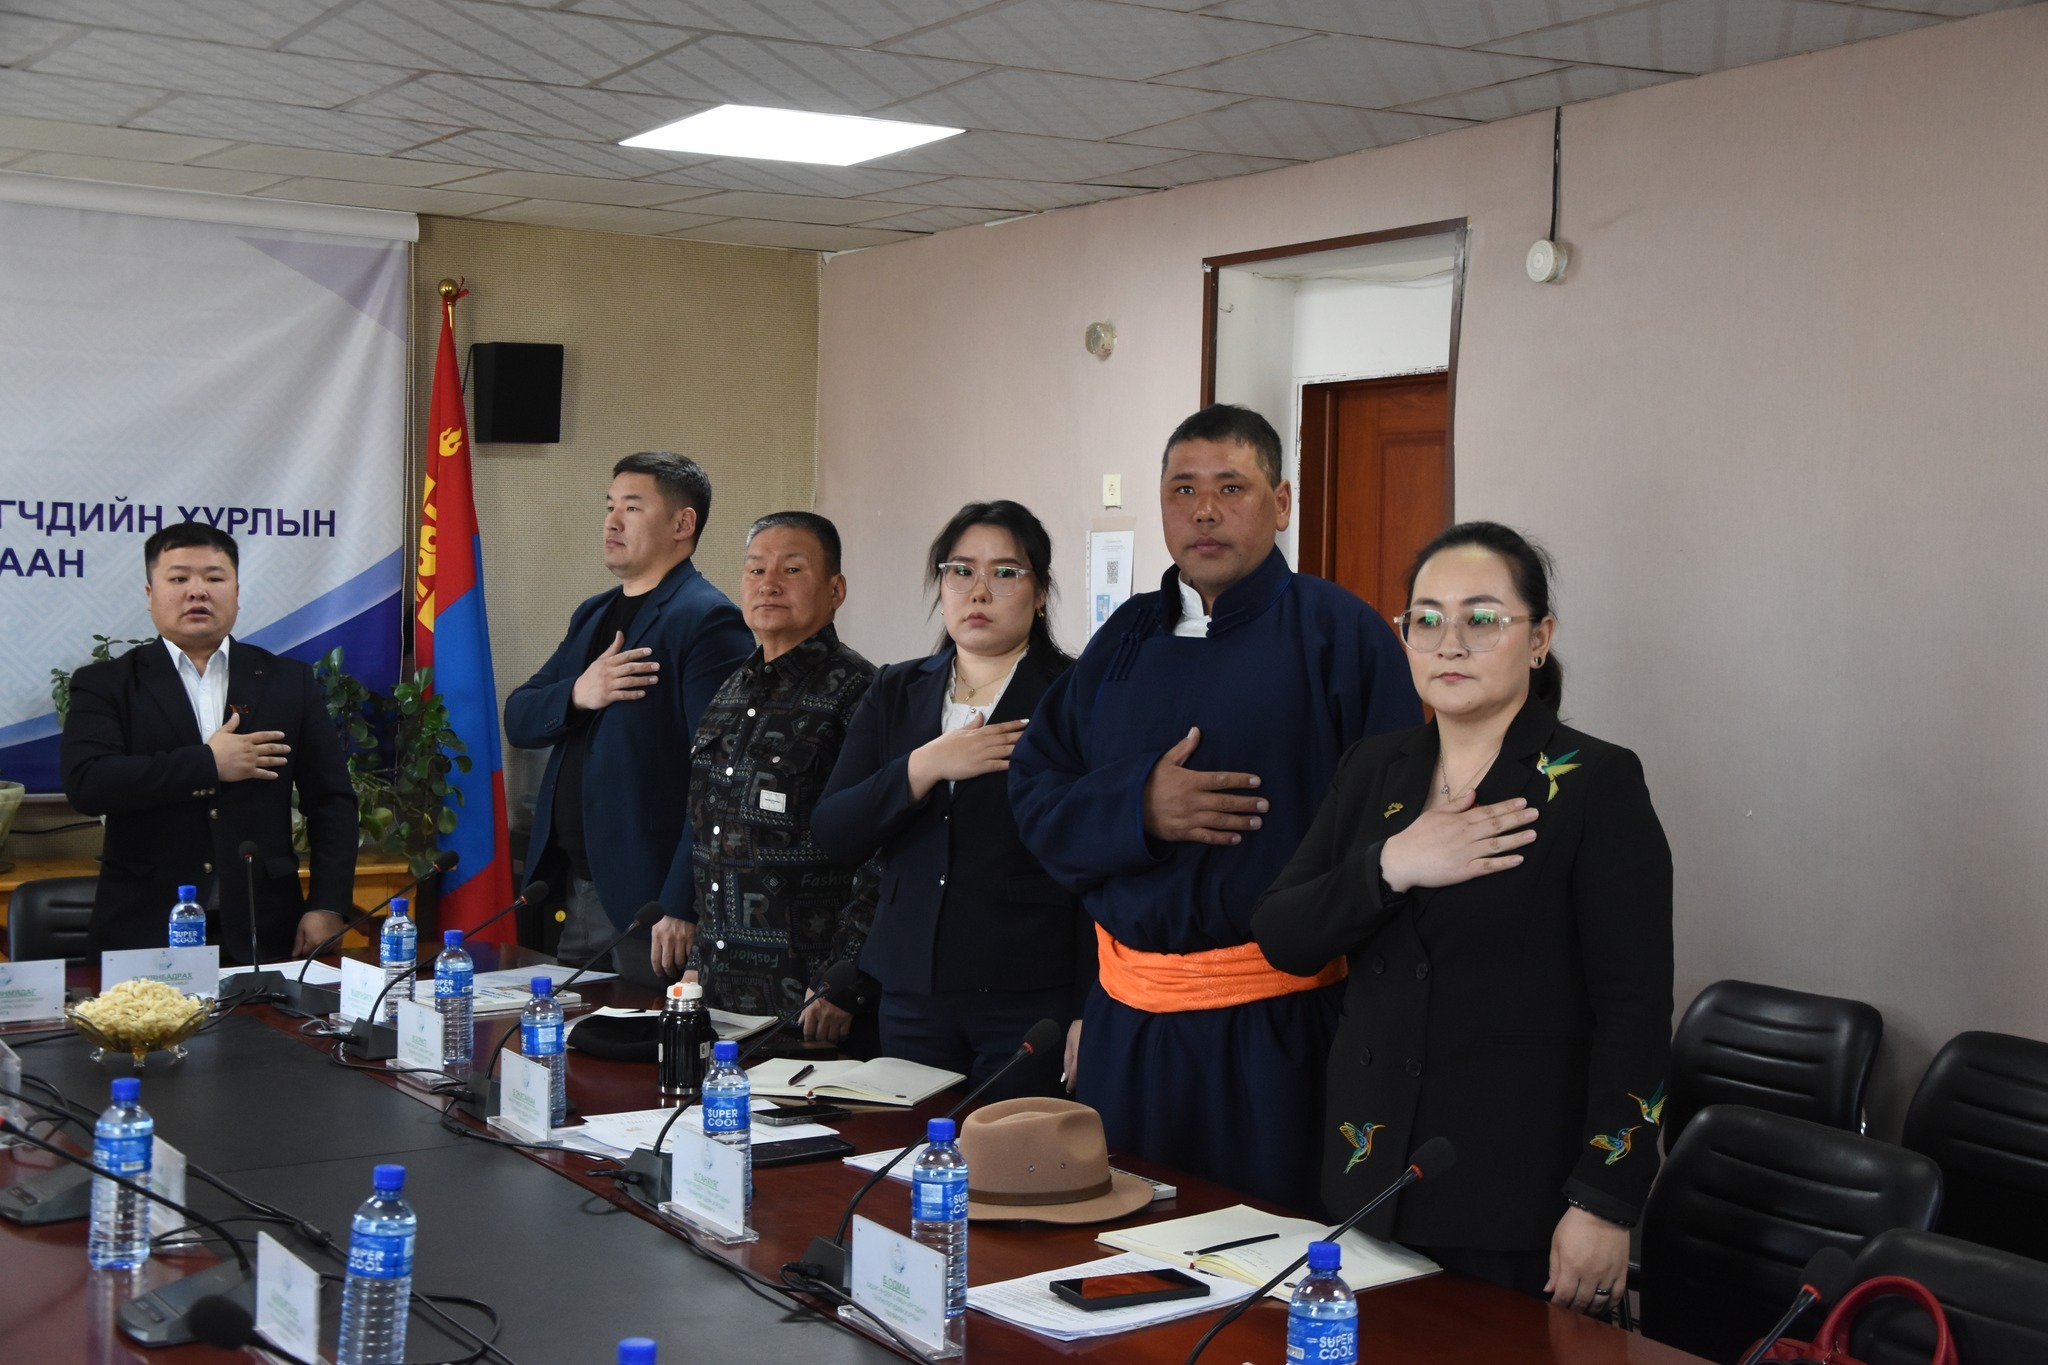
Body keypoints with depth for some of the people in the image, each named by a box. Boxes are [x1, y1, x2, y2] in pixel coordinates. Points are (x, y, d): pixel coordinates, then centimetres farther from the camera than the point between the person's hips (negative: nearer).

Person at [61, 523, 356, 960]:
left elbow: (331, 800, 7)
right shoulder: (105, 685, 4)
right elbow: (86, 784, -12)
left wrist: (327, 907, -4)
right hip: (146, 934, -1)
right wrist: (208, 764, -14)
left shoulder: (288, 681, 9)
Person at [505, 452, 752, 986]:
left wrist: (680, 911, -24)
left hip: (646, 898, -8)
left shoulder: (708, 621, -12)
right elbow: (518, 721, 13)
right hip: (571, 890, 8)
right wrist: (577, 695, -9)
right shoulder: (591, 616, 18)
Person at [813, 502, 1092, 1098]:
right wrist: (924, 768, -12)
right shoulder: (895, 693, 12)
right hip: (911, 997, 4)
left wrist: (1090, 1014, -11)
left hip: (1033, 1003, -4)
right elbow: (832, 833, 2)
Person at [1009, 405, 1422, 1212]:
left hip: (1277, 1022, -5)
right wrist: (1140, 806, -11)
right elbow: (1035, 793, 8)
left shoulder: (1339, 632, -4)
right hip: (1127, 1016, 5)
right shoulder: (1128, 637, 11)